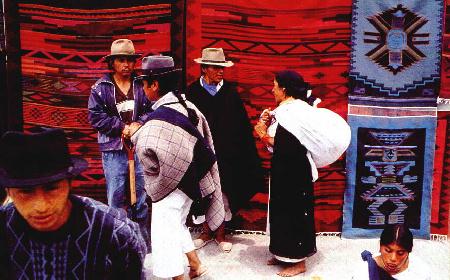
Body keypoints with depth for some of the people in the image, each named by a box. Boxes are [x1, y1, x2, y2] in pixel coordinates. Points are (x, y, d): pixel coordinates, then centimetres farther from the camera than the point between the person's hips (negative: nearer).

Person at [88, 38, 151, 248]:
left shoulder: (142, 85, 3)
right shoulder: (100, 88, 1)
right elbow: (95, 116, -5)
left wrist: (139, 124, -16)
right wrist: (122, 127, -10)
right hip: (113, 150, -1)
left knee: (142, 193, 11)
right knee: (116, 195, 4)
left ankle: (142, 236, 27)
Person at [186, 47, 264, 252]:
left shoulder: (230, 91, 1)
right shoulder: (193, 91, -2)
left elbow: (243, 123, 0)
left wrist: (247, 149, -4)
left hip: (227, 152, 1)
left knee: (225, 194, 9)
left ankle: (220, 233, 25)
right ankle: (206, 232, 27)